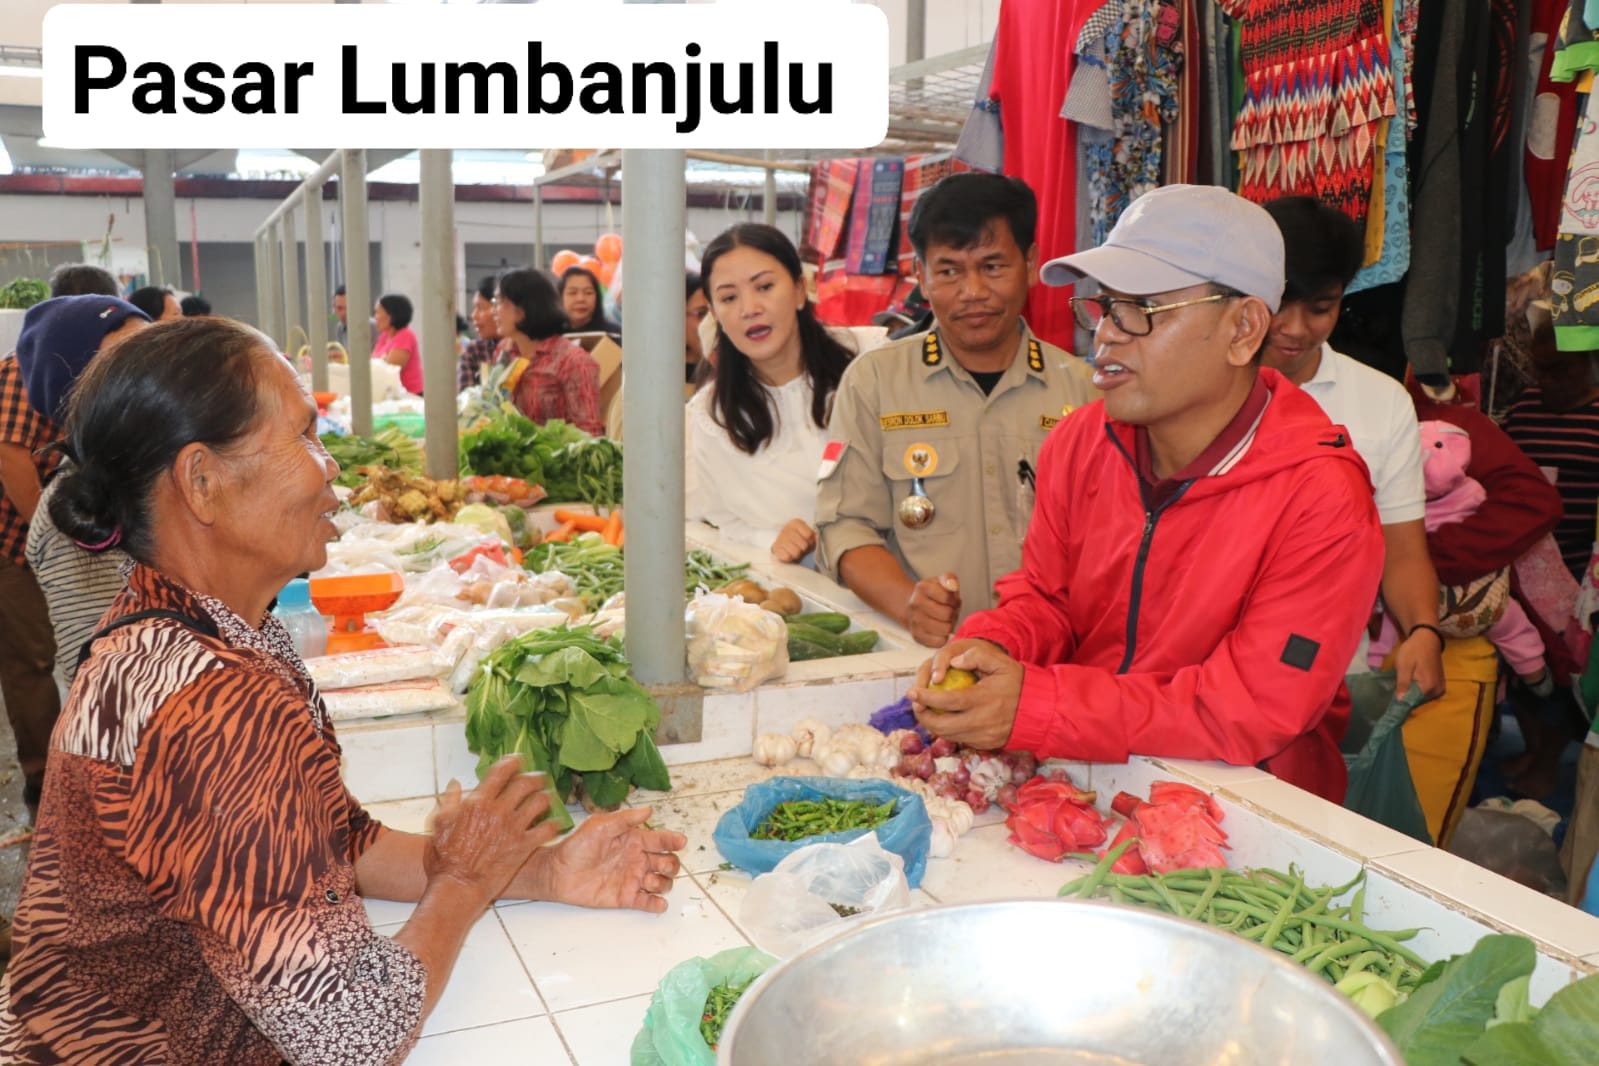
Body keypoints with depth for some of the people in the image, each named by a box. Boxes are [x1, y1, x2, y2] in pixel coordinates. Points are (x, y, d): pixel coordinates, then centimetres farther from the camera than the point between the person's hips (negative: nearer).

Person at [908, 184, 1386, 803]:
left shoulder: (1321, 501, -19)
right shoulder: (1079, 443, 0)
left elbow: (1250, 711, -22)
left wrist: (1033, 707, -29)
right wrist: (992, 647, -14)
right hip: (1078, 775, 6)